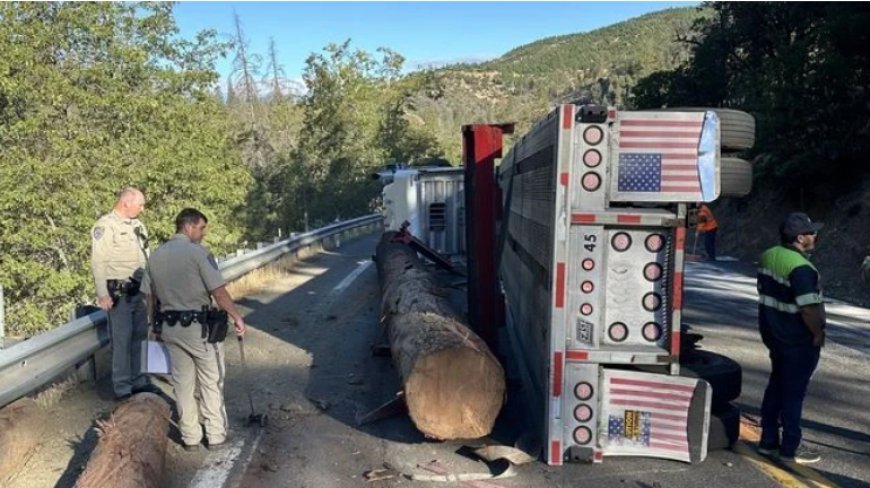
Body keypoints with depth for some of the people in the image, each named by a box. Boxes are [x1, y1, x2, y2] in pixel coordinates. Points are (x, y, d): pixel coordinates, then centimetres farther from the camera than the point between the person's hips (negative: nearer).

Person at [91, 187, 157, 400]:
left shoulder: (137, 225, 12)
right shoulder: (105, 226, -11)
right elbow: (98, 262, -14)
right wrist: (102, 294, -17)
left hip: (139, 291, 7)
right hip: (119, 293, -7)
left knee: (139, 337, 13)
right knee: (121, 340, -1)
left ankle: (138, 380, 25)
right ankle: (122, 387, 8)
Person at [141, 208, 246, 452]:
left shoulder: (156, 255, 6)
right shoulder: (197, 252, -14)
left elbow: (150, 296, 12)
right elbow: (219, 292, -17)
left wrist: (160, 323, 23)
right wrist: (237, 317, -7)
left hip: (170, 328, 6)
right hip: (198, 326, -6)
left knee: (182, 384, 14)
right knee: (211, 383, 8)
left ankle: (190, 437, 23)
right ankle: (216, 435, 16)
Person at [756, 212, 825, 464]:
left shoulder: (768, 256, 4)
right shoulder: (801, 268, -24)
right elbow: (809, 308, -25)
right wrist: (818, 333, -10)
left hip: (774, 333, 9)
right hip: (798, 340, -9)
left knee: (776, 386, 17)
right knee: (793, 392, 3)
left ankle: (768, 440, 26)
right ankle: (791, 448, 16)